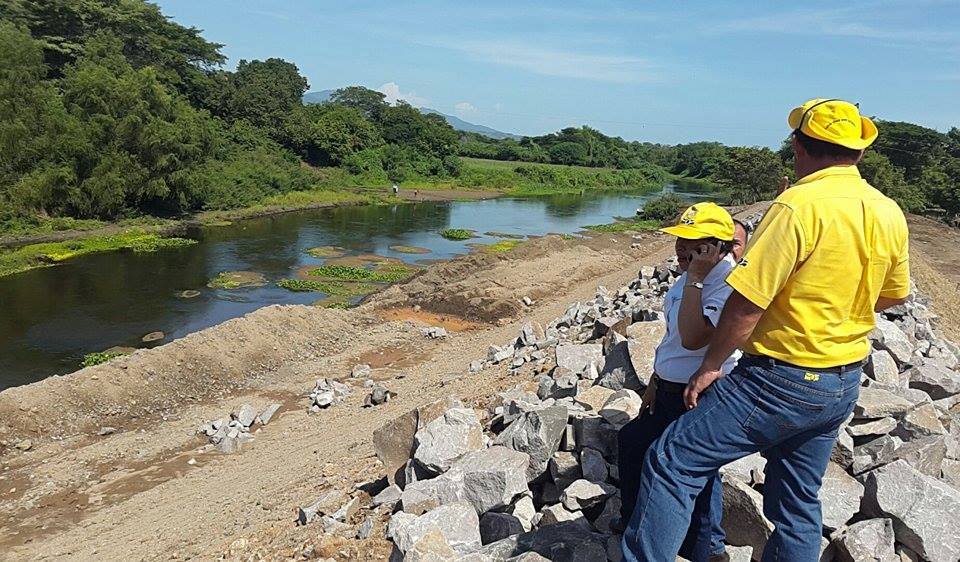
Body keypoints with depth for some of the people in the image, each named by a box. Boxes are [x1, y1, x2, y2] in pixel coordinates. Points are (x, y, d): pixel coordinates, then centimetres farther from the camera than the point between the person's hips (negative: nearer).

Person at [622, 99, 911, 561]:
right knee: (799, 505, 21)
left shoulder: (800, 205, -21)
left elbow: (747, 301, -22)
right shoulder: (890, 214, 3)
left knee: (672, 463, -3)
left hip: (782, 380, -8)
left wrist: (709, 367, -11)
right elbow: (894, 296, 18)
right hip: (845, 386, 8)